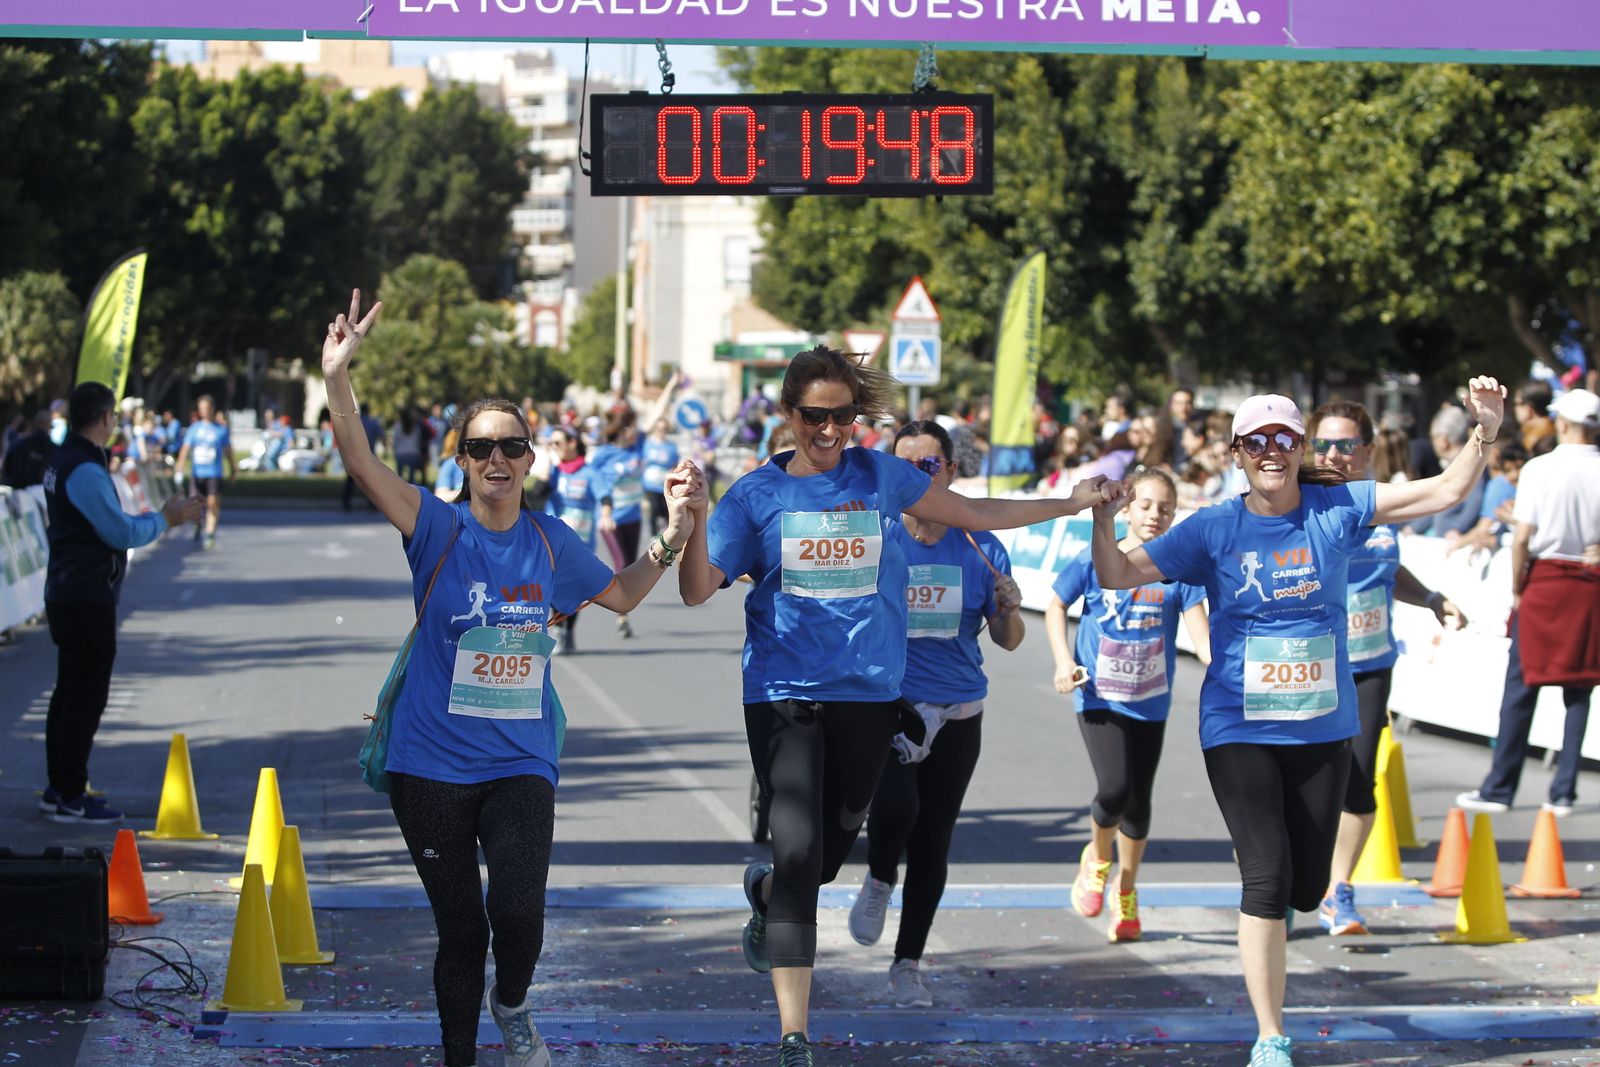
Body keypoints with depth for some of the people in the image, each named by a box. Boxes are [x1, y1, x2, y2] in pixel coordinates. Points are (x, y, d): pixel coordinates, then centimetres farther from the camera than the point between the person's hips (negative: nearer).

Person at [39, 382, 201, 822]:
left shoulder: (63, 462, 12)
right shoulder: (85, 470, -19)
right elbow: (122, 533, -18)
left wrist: (159, 517, 20)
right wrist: (164, 519, -5)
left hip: (66, 594, 10)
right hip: (88, 599, -10)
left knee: (70, 691, 16)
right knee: (86, 696, -5)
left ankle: (60, 789, 23)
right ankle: (70, 798, -2)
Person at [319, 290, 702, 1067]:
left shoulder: (551, 543, 5)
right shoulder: (439, 528, -4)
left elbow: (622, 596, 22)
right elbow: (363, 466, -21)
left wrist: (672, 536, 7)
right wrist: (337, 377, -36)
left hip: (520, 763, 1)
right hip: (432, 763, -1)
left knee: (518, 913, -19)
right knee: (460, 929, 5)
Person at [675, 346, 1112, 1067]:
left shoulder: (878, 475, 5)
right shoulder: (756, 494, -1)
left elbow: (972, 514, 16)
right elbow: (697, 590, -3)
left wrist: (1068, 504, 19)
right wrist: (694, 519, -20)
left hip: (869, 691, 3)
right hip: (785, 691, -3)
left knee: (834, 847, 11)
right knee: (799, 852, -13)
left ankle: (764, 891, 49)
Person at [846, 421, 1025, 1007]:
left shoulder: (981, 548, 3)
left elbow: (1009, 640, 7)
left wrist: (1009, 609, -13)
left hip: (956, 715, 2)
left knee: (933, 842, 7)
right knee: (896, 806, -27)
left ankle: (908, 965, 24)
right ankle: (878, 879, 8)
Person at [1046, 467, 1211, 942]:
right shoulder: (1095, 561, -5)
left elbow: (1199, 629, -11)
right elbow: (1055, 606, 8)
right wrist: (1064, 661, -5)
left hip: (1150, 702, 2)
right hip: (1099, 697, -2)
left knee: (1139, 801, 7)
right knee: (1114, 789, -19)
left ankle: (1126, 893, 30)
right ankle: (1097, 859, 14)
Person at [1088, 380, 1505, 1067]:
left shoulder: (1337, 510, -2)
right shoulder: (1214, 529, -5)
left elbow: (1446, 491, -4)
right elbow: (1117, 577, -5)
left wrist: (1485, 431, -19)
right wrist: (1103, 519, -23)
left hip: (1323, 727, 2)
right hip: (1240, 728, -2)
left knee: (1307, 887, 8)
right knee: (1267, 877, -14)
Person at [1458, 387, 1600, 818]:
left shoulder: (1540, 469, -9)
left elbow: (1522, 538, -10)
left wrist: (1516, 589, 0)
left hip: (1547, 577, -2)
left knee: (1521, 685, 4)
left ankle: (1499, 788, 7)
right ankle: (1564, 791, 7)